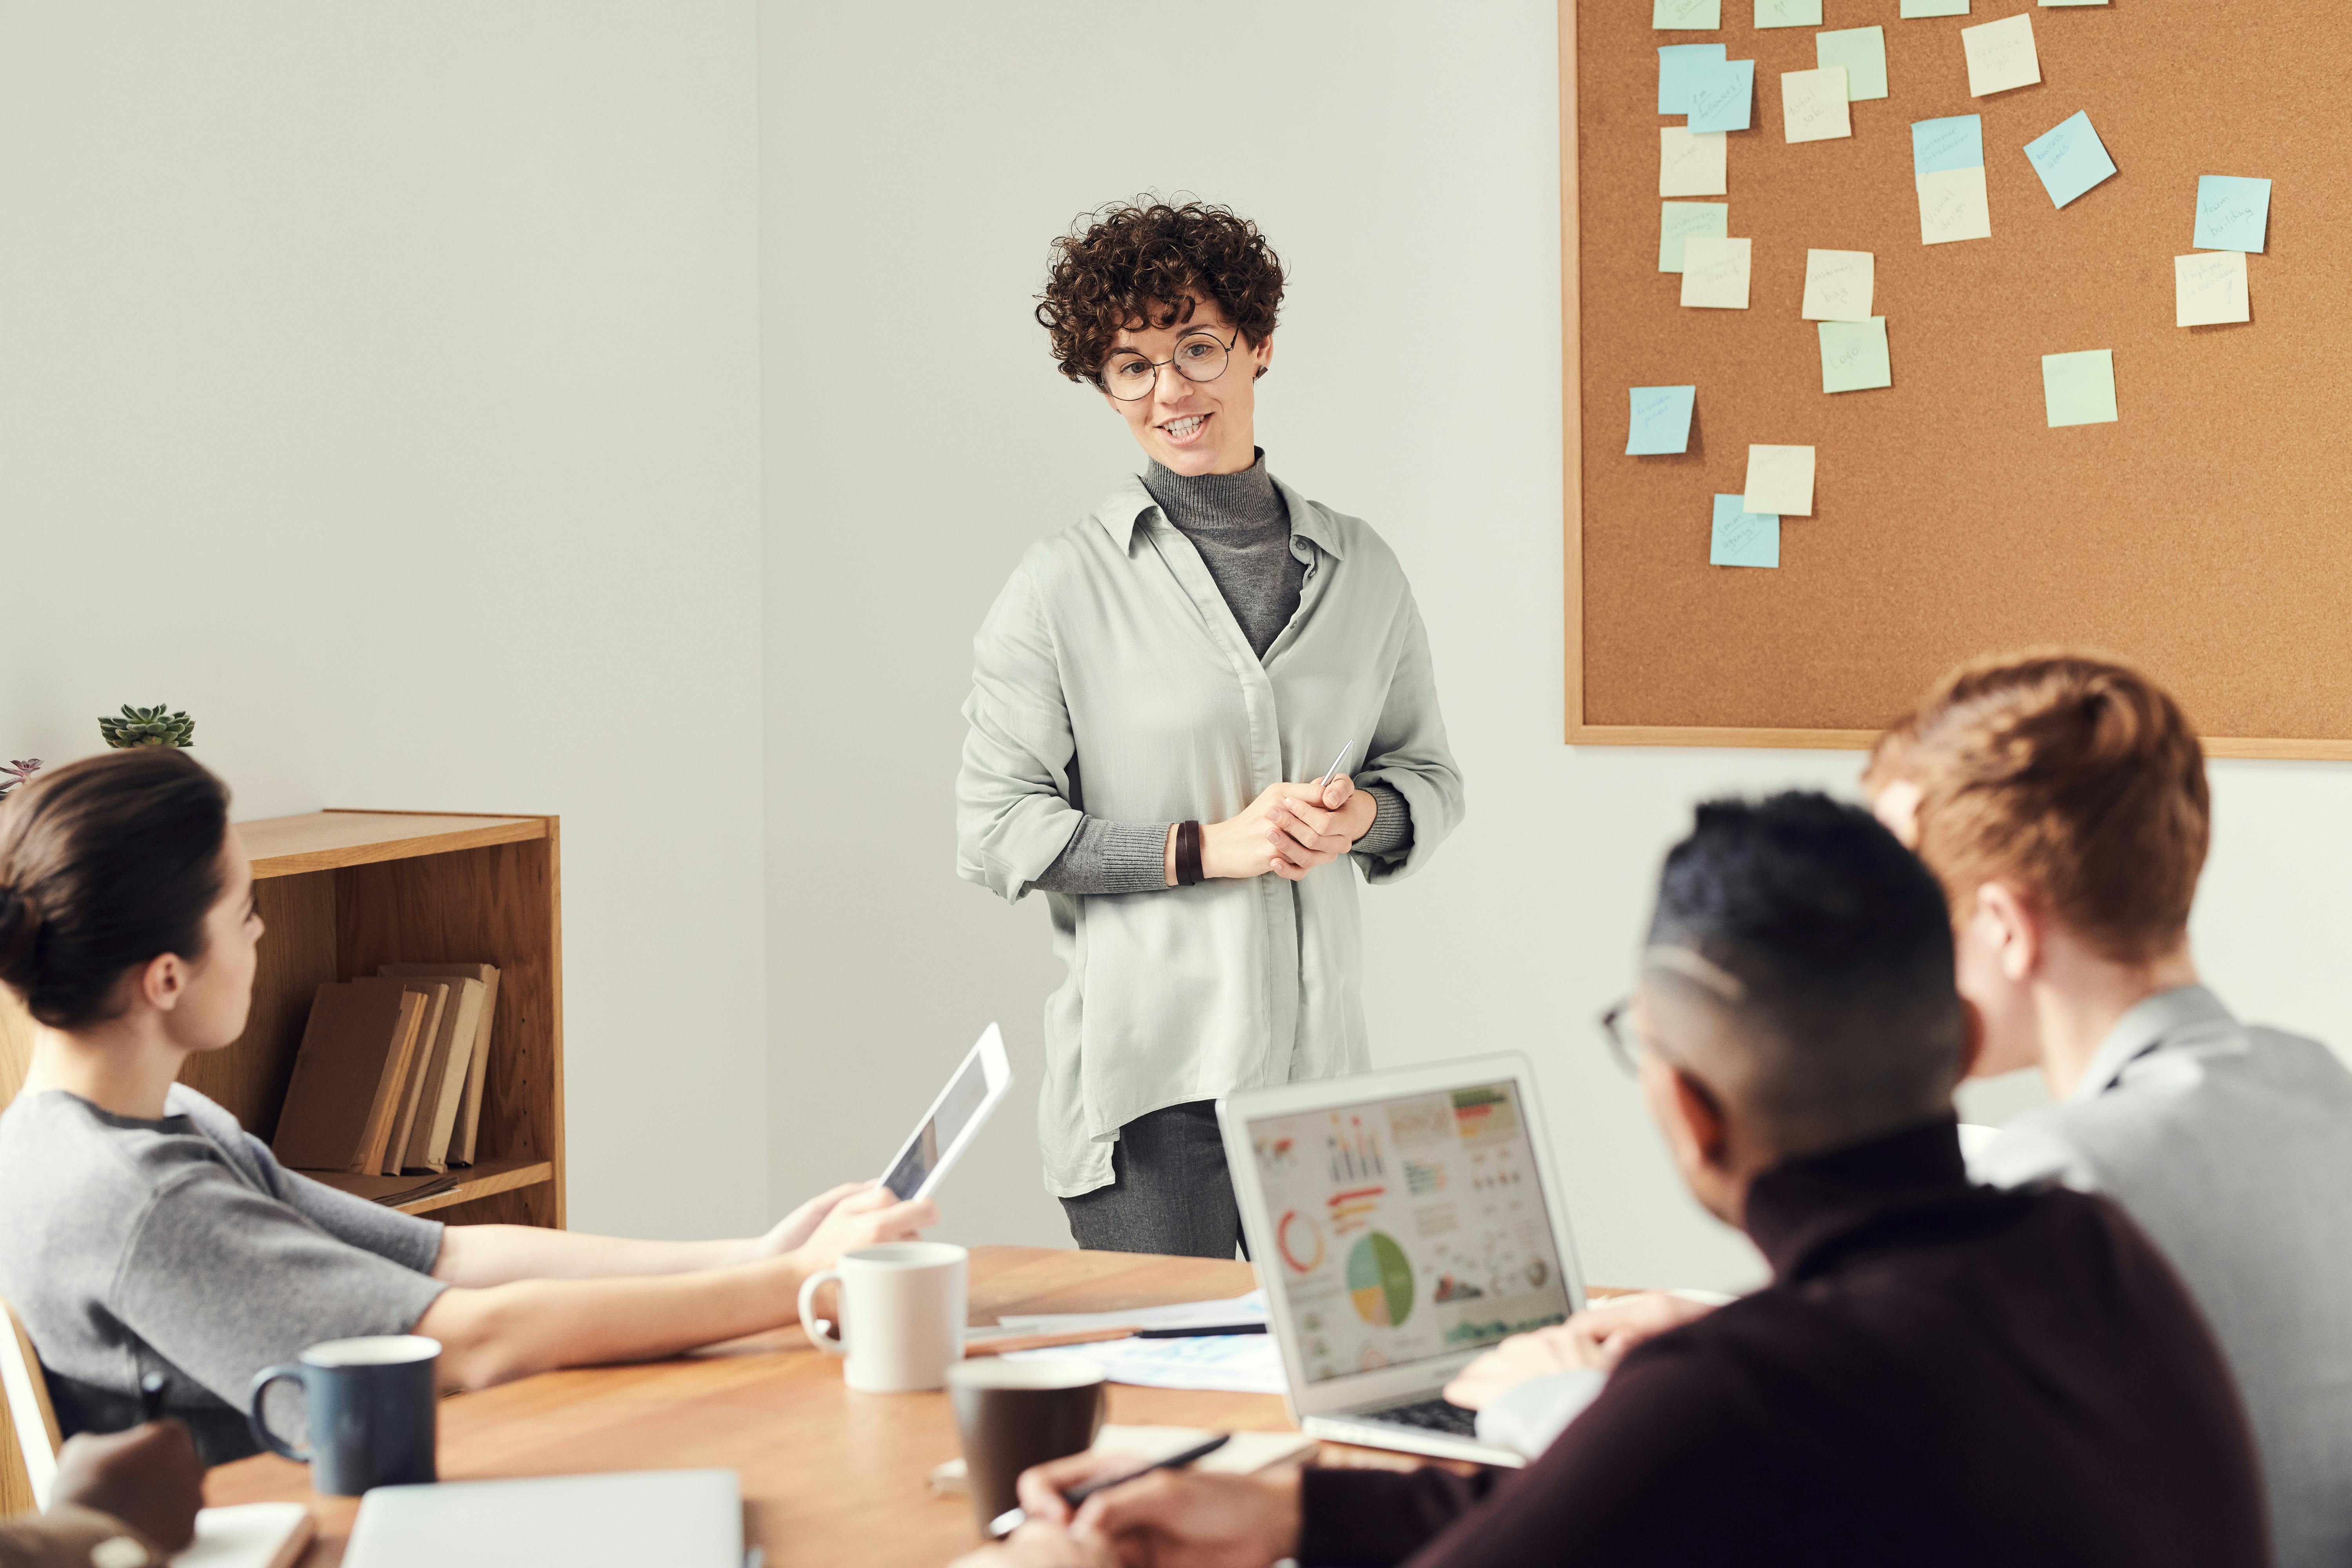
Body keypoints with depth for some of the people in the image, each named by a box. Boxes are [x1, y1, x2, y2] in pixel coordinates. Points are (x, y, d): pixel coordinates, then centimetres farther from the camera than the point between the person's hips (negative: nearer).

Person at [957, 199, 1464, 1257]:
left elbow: (1431, 775, 19)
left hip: (1322, 1066, 4)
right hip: (1146, 1079, -4)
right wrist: (1205, 847, -12)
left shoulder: (1359, 572, 10)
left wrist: (1363, 815, -4)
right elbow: (993, 833, -4)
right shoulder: (1063, 589, -2)